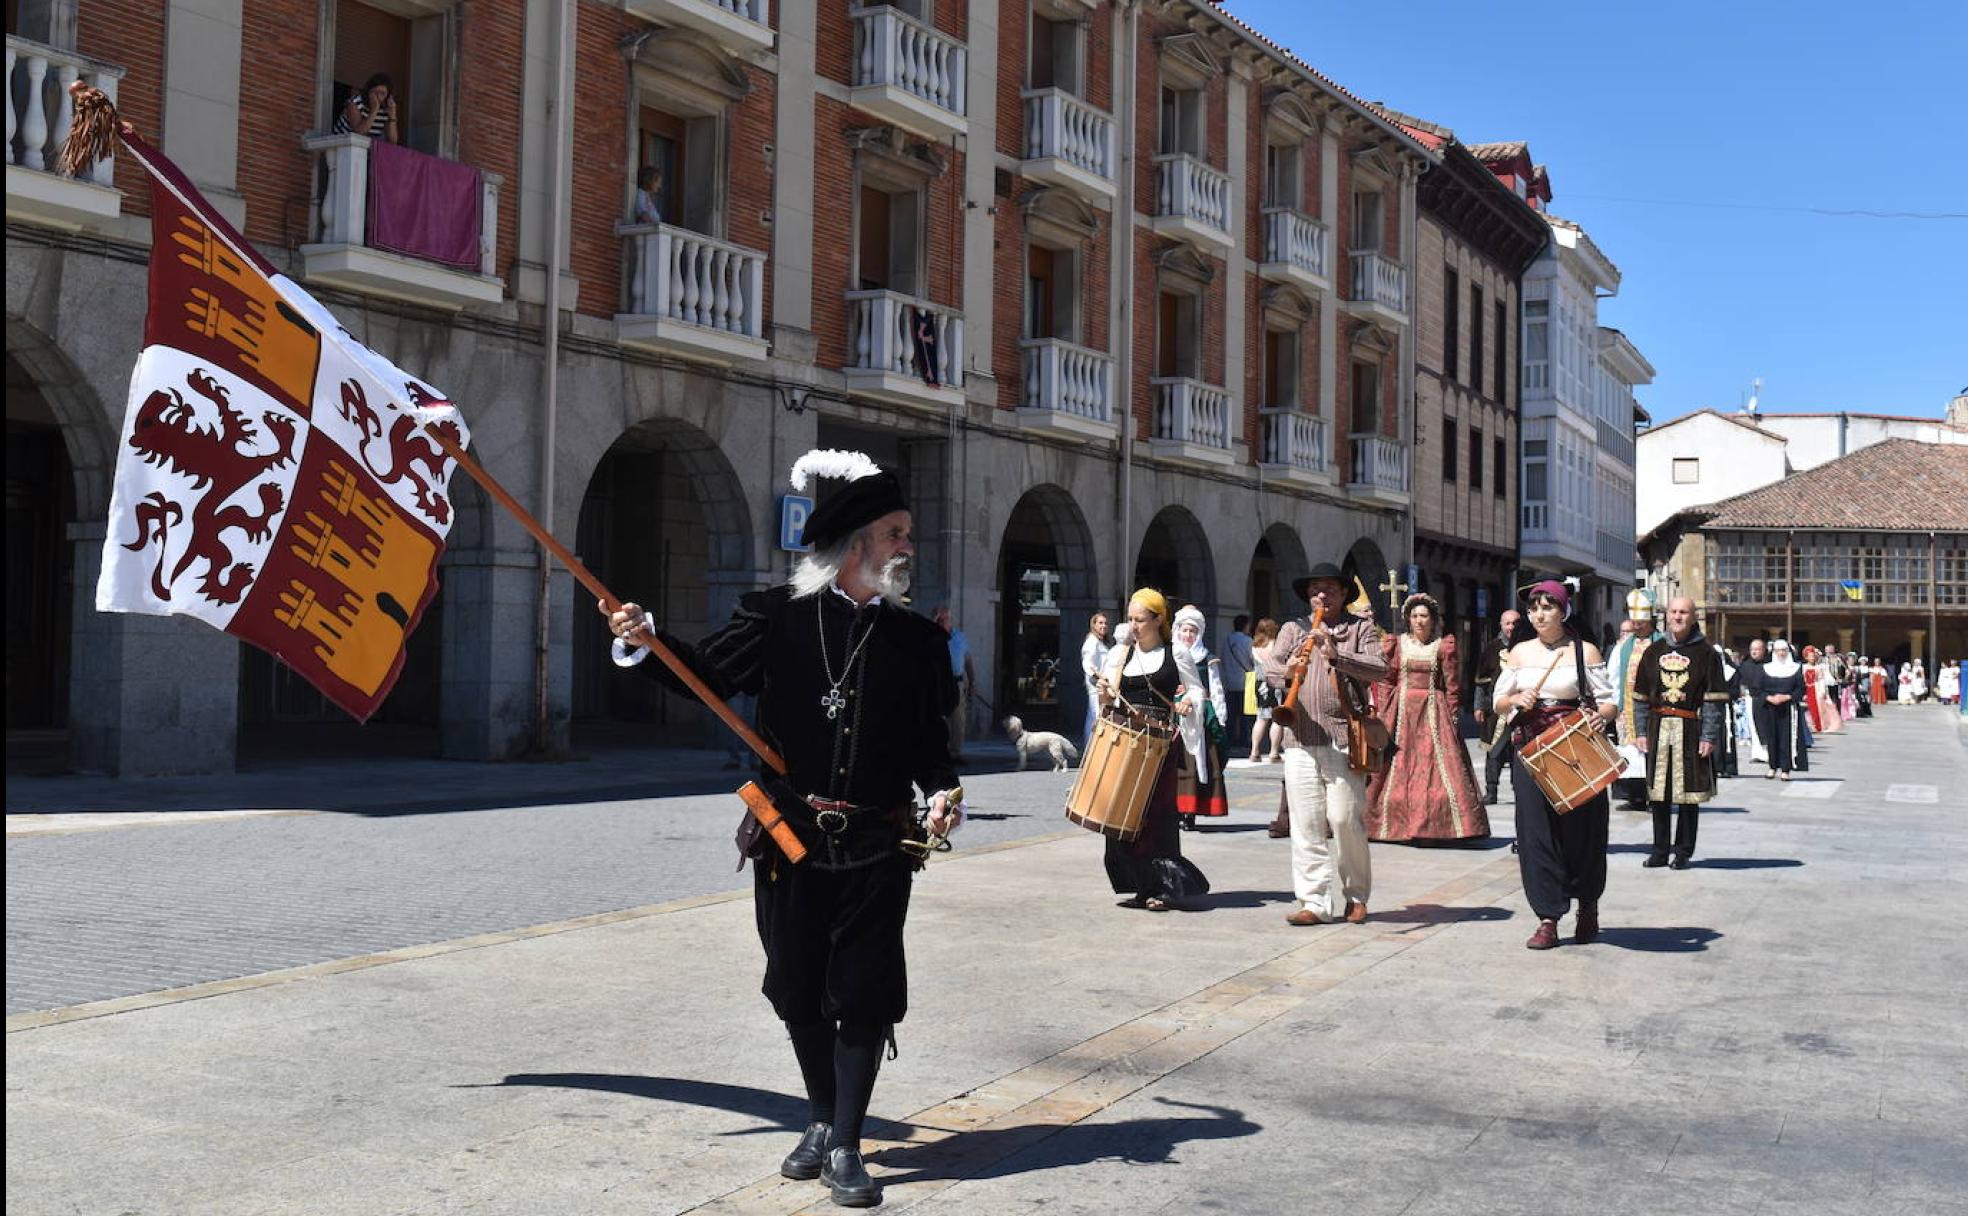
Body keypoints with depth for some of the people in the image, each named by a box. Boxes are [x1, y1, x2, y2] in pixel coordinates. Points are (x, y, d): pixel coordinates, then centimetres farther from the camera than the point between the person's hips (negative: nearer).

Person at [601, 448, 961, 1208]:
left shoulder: (915, 640, 4)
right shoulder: (777, 617, -1)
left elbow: (929, 743, 8)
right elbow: (710, 677, 6)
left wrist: (942, 792, -10)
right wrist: (644, 643, -8)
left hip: (875, 849, 0)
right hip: (789, 838, 0)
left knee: (864, 992, 1)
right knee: (799, 989, 11)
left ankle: (845, 1148, 13)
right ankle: (821, 1121, 32)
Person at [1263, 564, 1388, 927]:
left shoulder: (1360, 628, 11)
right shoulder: (1293, 629, 18)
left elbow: (1379, 669, -4)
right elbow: (1269, 668, 5)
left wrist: (1336, 655, -17)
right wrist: (1287, 672, -18)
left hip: (1344, 737, -3)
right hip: (1300, 740, 3)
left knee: (1345, 819, -5)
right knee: (1306, 822, 0)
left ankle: (1355, 896, 14)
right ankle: (1315, 902, 4)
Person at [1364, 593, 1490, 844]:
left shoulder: (1443, 646, 4)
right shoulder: (1396, 644, 7)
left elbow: (1452, 684, 3)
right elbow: (1385, 681, 5)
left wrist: (1453, 715, -3)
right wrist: (1383, 712, -2)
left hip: (1433, 711, -1)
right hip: (1402, 710, 1)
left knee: (1435, 764, -6)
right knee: (1397, 765, 0)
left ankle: (1432, 827, -3)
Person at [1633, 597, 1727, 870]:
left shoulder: (1706, 653, -1)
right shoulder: (1653, 652, 10)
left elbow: (1714, 699, -4)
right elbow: (1642, 696, 12)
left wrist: (1709, 736, -10)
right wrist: (1641, 732, 6)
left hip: (1691, 729, -3)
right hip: (1658, 728, 3)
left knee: (1689, 794, 2)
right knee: (1658, 793, 6)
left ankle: (1683, 852, 11)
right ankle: (1660, 850, 15)